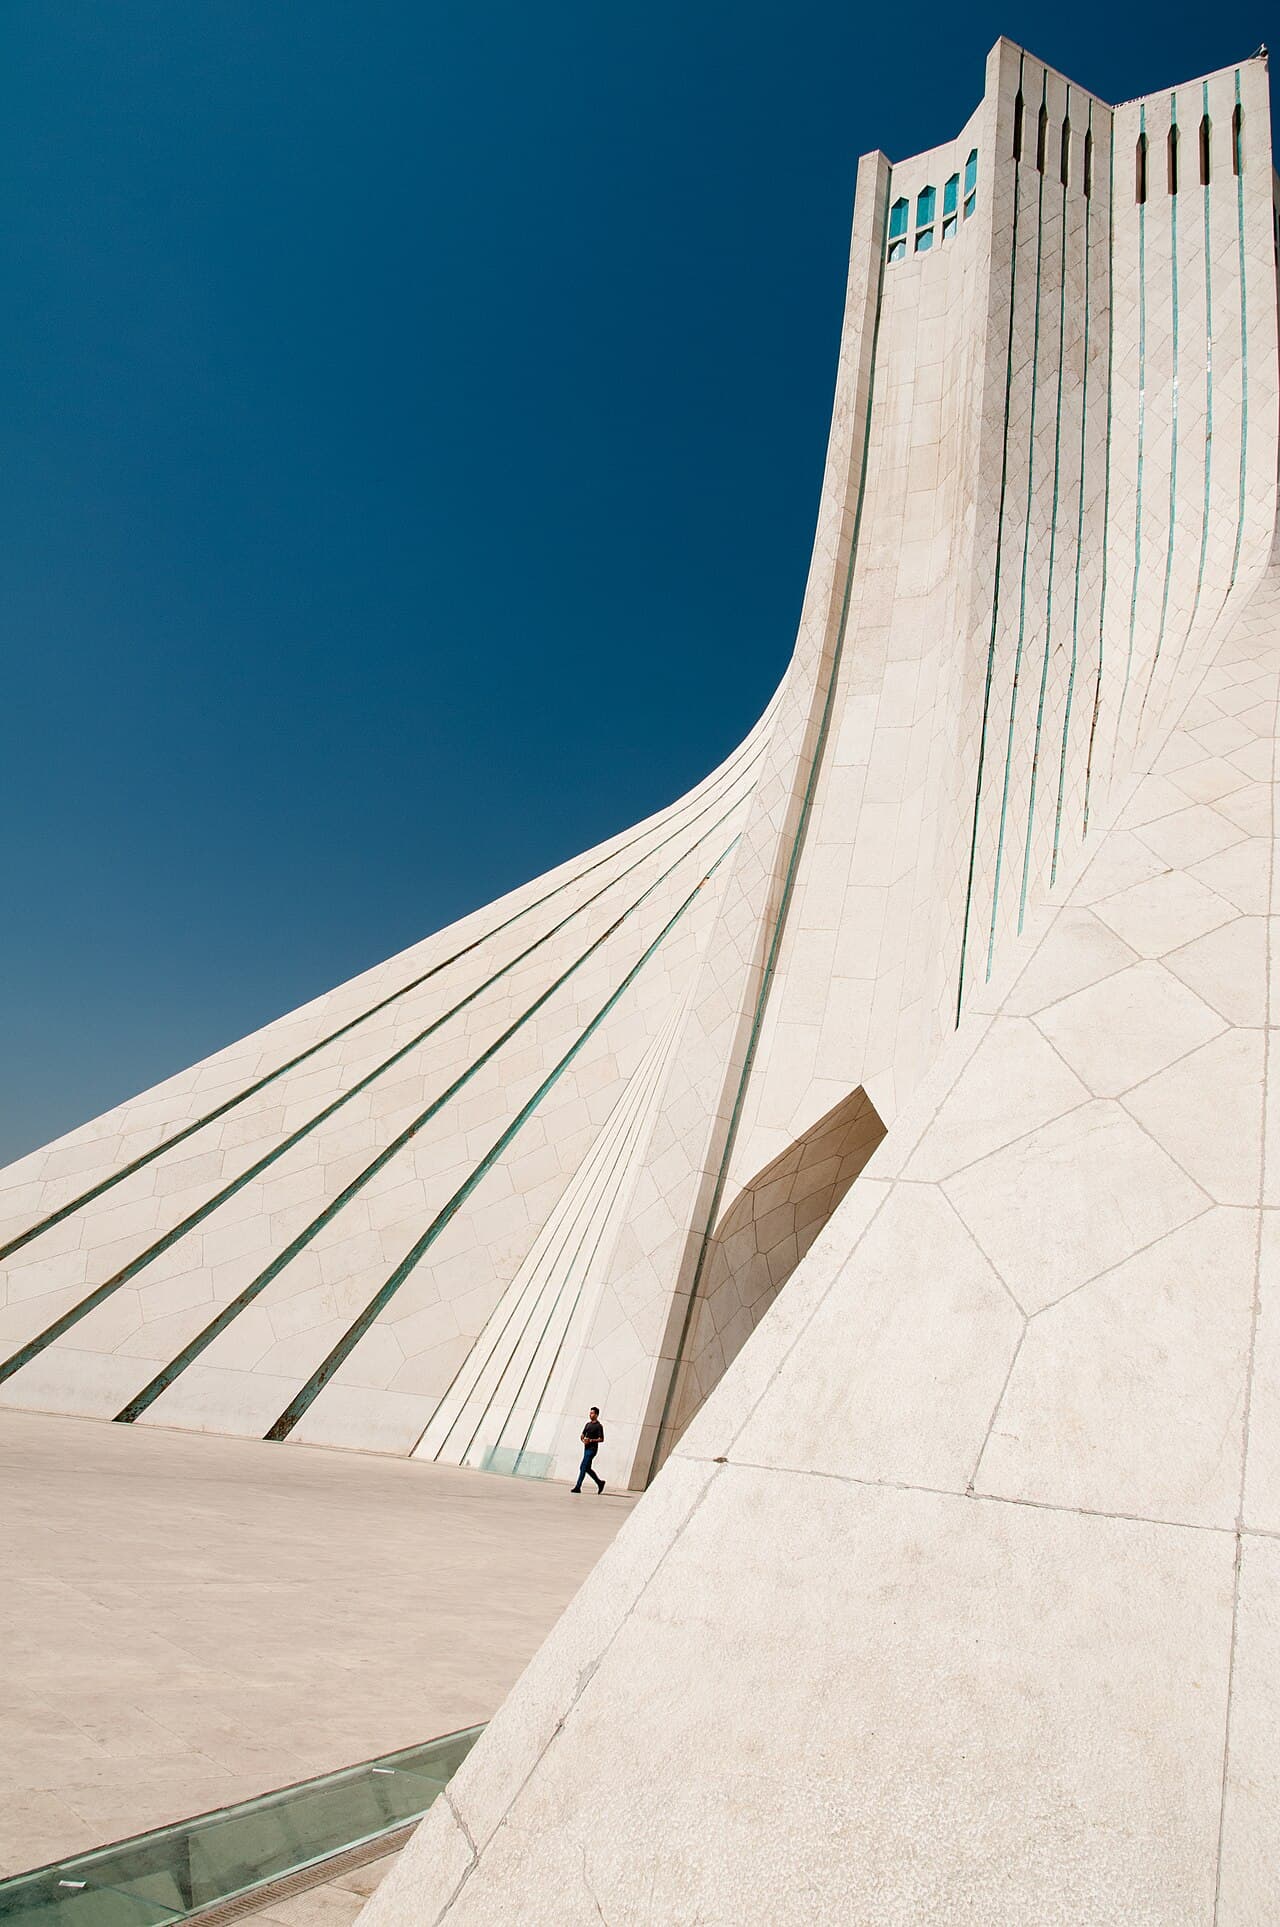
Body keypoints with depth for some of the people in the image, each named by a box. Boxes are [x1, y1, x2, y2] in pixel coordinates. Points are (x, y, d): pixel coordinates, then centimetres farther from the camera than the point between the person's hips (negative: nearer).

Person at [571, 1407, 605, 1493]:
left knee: (583, 1467, -10)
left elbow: (601, 1439, -12)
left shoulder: (598, 1426, -8)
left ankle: (578, 1487, -7)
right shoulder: (588, 1424, 15)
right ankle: (600, 1482, 24)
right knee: (587, 1468, 11)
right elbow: (582, 1435, 20)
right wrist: (583, 1440, -2)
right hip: (586, 1448, 8)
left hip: (592, 1449, -8)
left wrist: (591, 1440, -20)